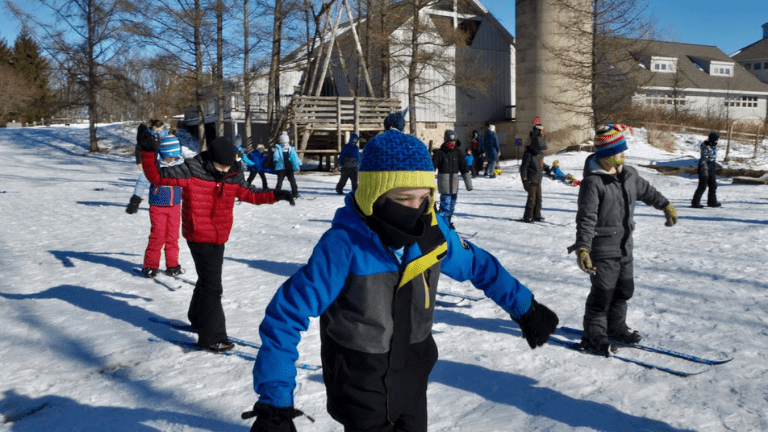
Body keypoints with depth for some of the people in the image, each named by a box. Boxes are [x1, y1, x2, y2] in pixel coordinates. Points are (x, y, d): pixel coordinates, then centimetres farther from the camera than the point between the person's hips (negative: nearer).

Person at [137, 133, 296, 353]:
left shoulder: (234, 176, 0)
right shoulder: (191, 170, -15)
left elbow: (250, 195, 11)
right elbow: (157, 177, -11)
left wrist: (275, 195, -2)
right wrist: (148, 153, -25)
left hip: (219, 238, 7)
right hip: (199, 237, -6)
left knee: (208, 280, 23)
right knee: (212, 286, -7)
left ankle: (198, 320, 45)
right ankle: (212, 337, 3)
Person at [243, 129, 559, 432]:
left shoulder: (431, 230, -14)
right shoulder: (343, 245, -29)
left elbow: (477, 265, 4)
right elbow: (285, 316, -25)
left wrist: (525, 309, 13)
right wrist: (275, 401, -27)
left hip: (413, 372, 5)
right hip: (360, 381, -5)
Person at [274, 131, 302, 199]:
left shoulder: (291, 149, 15)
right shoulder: (278, 148, 7)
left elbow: (296, 157, 17)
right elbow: (276, 154, -10)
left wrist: (299, 164, 11)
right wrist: (275, 160, -31)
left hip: (290, 168, 2)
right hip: (281, 168, -2)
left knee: (293, 181, 3)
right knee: (280, 181, -5)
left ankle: (295, 193, 12)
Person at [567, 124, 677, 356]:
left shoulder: (629, 174, 5)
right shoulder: (593, 182, -20)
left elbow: (647, 191, 25)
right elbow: (586, 218, -24)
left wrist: (666, 206, 36)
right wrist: (582, 248, -31)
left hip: (624, 245, 8)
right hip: (602, 248, -8)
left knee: (624, 288, 18)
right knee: (603, 292, -2)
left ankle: (615, 327, 36)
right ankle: (593, 334, 14)